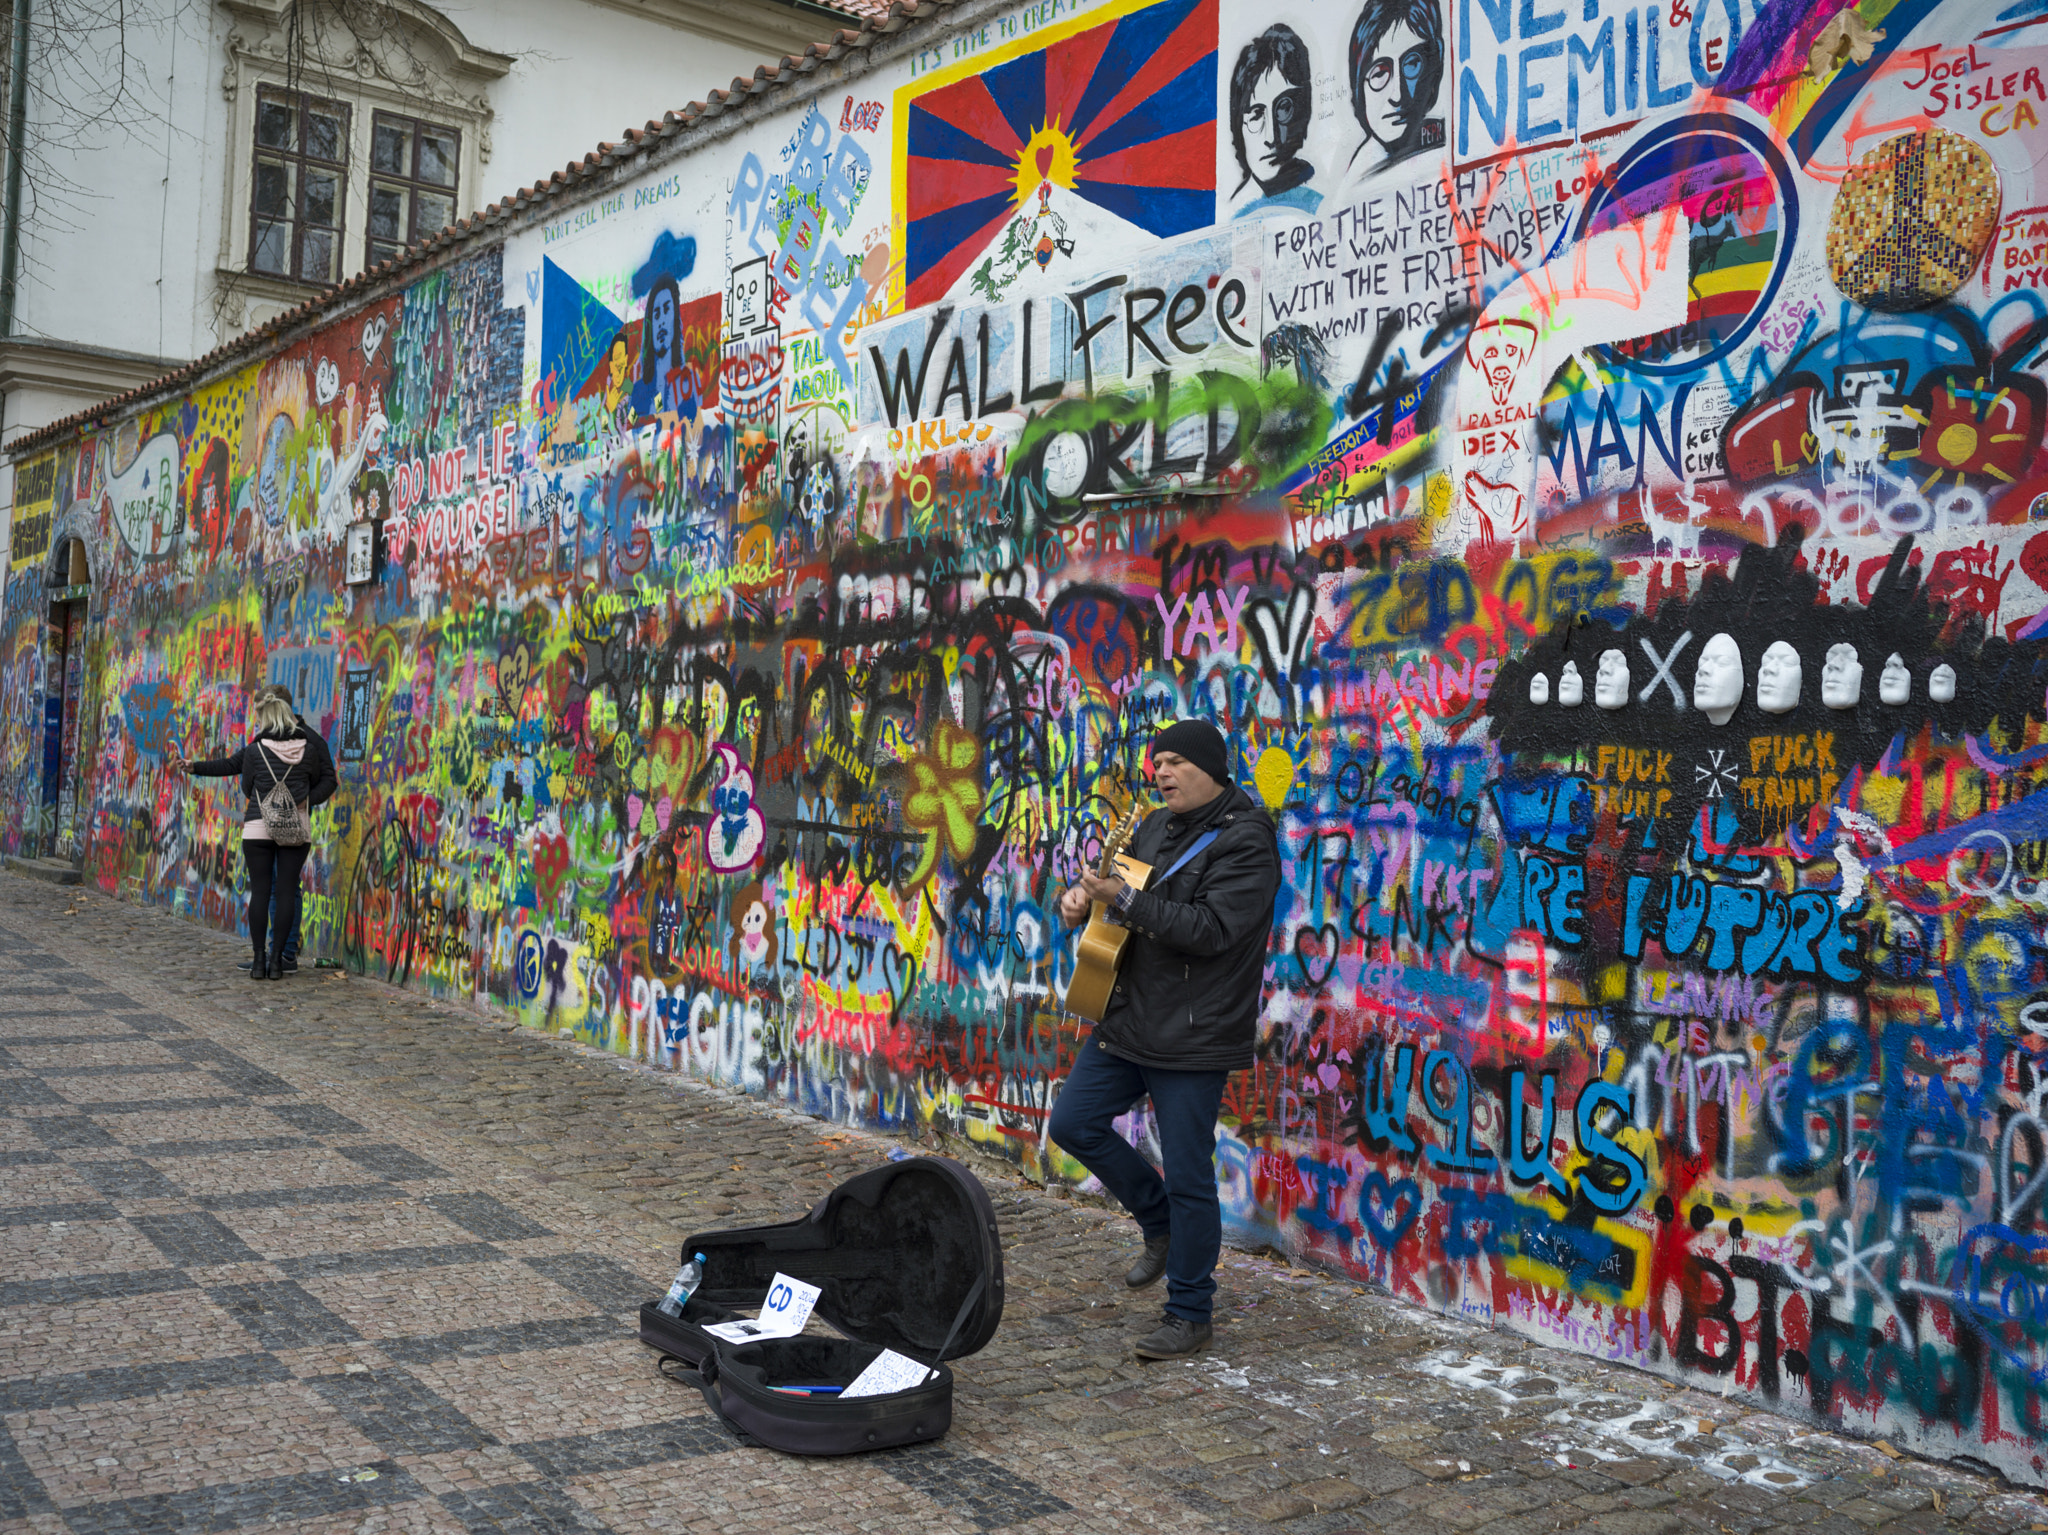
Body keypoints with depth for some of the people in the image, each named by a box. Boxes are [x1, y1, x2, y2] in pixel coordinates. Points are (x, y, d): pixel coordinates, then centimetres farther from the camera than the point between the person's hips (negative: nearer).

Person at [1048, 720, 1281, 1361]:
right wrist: (1080, 895, 0)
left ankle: (1190, 1316, 14)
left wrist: (1125, 900, -26)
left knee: (1186, 1174, -1)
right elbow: (1119, 887, 24)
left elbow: (1211, 929, -25)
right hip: (1128, 1020, 9)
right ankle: (1161, 1224, 29)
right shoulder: (1157, 827, 12)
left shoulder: (1245, 841, -14)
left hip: (1193, 1038, -8)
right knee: (1073, 1123, 10)